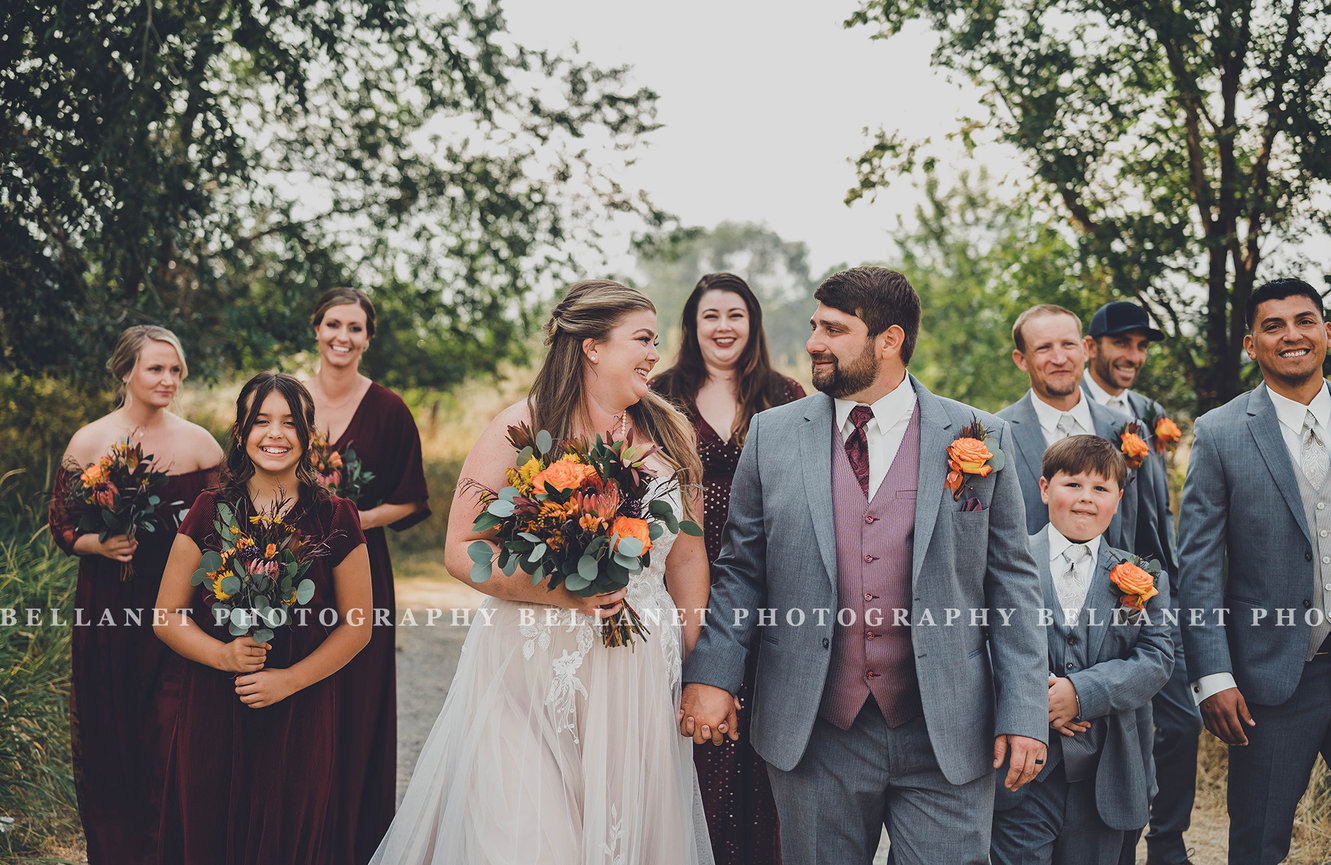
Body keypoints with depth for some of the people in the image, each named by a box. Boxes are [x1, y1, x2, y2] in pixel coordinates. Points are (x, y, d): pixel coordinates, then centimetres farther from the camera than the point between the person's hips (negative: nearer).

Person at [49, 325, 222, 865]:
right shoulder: (90, 442, 2)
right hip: (109, 606, 0)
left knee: (170, 729, -4)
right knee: (110, 729, 6)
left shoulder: (199, 443, 3)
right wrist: (98, 543, -14)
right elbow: (62, 526, 5)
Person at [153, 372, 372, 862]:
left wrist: (289, 680, -10)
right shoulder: (210, 512, 2)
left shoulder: (334, 518, 0)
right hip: (213, 713, 1)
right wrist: (223, 655, -13)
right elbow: (167, 616, 5)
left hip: (301, 714, -1)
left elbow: (357, 626, 2)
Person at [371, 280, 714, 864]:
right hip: (528, 677, -3)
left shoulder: (671, 433, 7)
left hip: (636, 679, 3)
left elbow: (687, 556, 13)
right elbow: (462, 550, -8)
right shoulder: (521, 430, -5)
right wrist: (561, 592, -19)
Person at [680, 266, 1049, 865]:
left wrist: (1024, 715, -2)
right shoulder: (773, 435, 5)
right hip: (813, 735, 1)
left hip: (946, 739, -1)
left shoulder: (982, 440, 1)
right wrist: (710, 675, -4)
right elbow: (739, 569, 8)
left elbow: (1012, 584, 3)